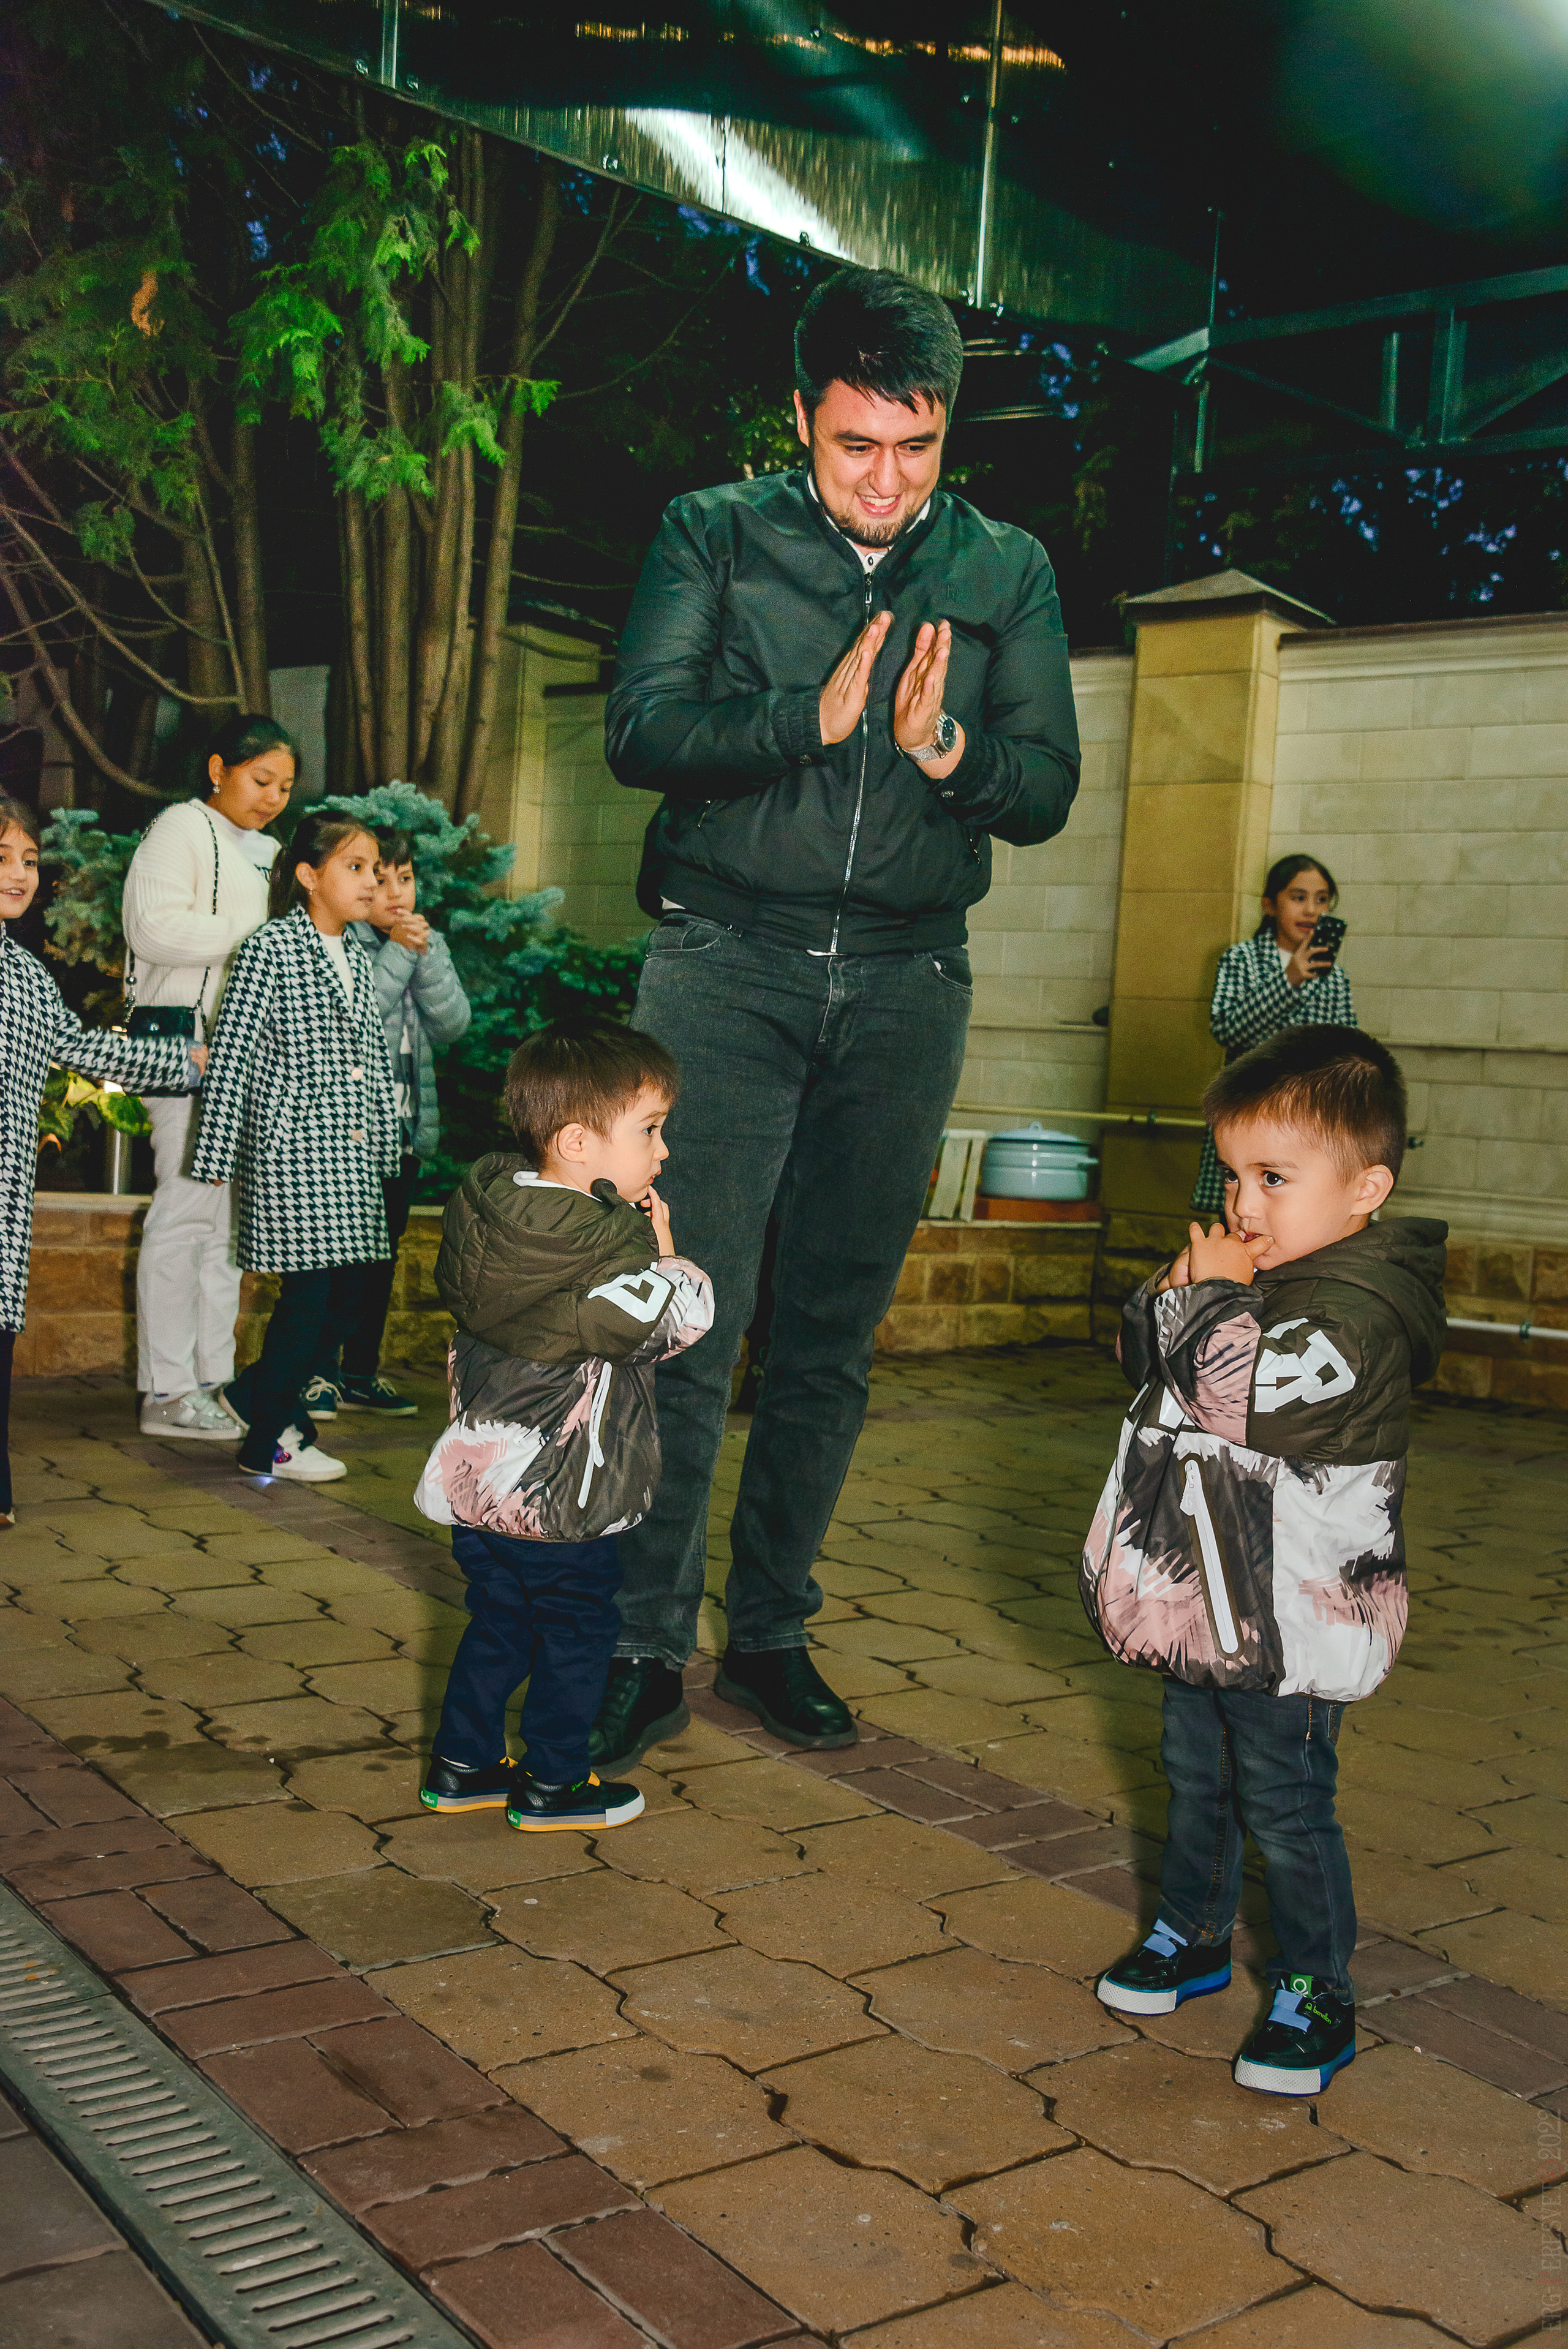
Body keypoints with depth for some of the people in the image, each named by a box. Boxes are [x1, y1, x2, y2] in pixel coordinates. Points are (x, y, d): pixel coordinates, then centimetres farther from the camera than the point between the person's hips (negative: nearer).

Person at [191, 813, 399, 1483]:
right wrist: (217, 1153, -12)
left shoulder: (357, 959, 16)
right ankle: (266, 1442, 9)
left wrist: (383, 1148, 18)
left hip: (352, 1154, 8)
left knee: (345, 1283, 7)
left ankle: (258, 1394, 28)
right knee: (307, 1290, -6)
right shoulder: (269, 948, -7)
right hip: (291, 1148, -7)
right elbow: (232, 1055, -9)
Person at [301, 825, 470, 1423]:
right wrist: (398, 953, -19)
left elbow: (452, 1025, -1)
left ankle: (362, 1372, 21)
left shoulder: (430, 944, 11)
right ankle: (319, 1372, 2)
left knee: (383, 1252, 12)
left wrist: (426, 956, -12)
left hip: (405, 1124, 6)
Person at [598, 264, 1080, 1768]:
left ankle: (771, 1630, 19)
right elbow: (639, 730, -6)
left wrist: (946, 751, -15)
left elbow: (1047, 793, 5)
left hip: (906, 983, 3)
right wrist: (812, 718, -19)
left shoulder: (1008, 571, 10)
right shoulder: (714, 535, 5)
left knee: (835, 1331, 6)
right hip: (730, 961, -2)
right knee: (690, 1317, -8)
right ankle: (647, 1646, 3)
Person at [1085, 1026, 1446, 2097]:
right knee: (1197, 1777, 22)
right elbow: (1148, 1357, 12)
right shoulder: (1257, 1281, 6)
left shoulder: (1354, 1310, -22)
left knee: (1286, 1806, 2)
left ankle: (1318, 1993, 19)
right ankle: (1195, 1935, 40)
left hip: (1294, 1624, -9)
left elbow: (1238, 1389, -32)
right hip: (1210, 1600, 9)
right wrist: (1179, 1295, -8)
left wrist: (1210, 1296, -17)